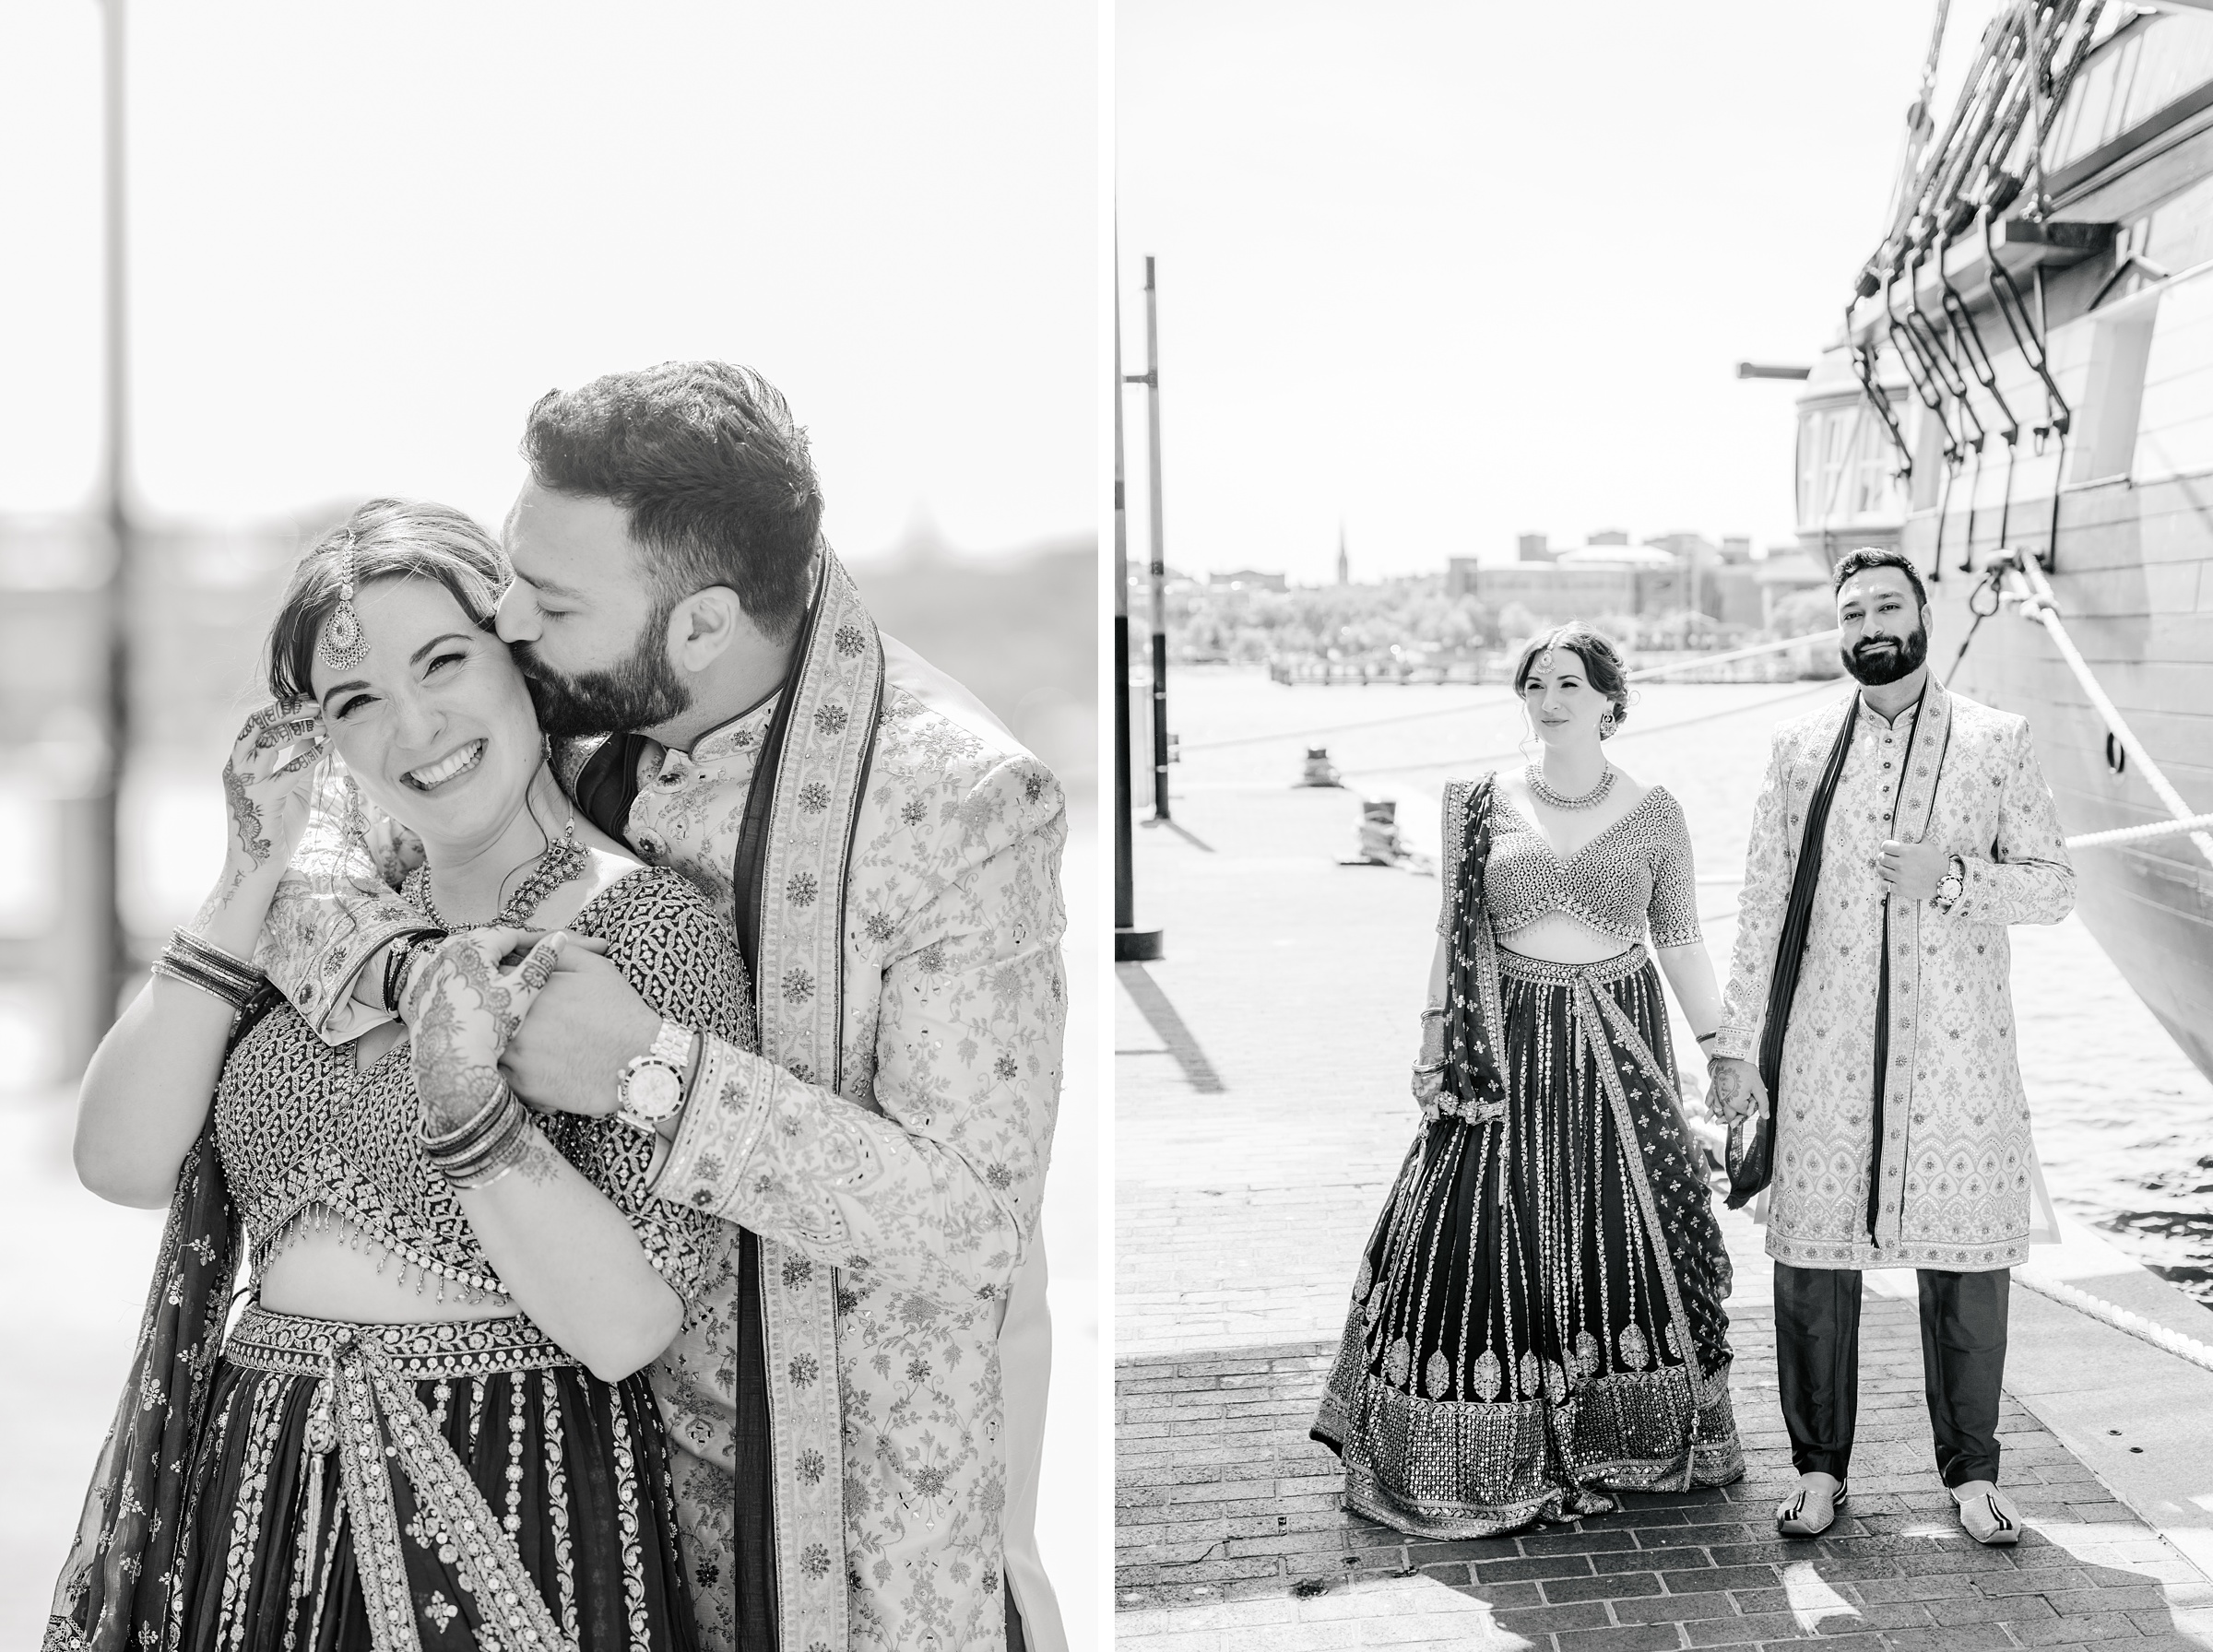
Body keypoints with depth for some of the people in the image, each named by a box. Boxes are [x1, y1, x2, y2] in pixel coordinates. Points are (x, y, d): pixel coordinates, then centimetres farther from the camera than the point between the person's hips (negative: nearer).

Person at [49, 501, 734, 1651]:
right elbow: (120, 1164, -4)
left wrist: (466, 1102, -29)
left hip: (512, 1514, -4)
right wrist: (249, 884, -8)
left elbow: (626, 1326, -16)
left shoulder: (650, 928, -10)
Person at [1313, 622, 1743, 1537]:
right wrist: (1433, 1047, 2)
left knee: (1627, 1231, 4)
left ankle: (1621, 1442, 20)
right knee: (1485, 1237, -2)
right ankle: (1489, 1457, 11)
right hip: (1506, 1047, 0)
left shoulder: (1653, 812, 2)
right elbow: (1453, 935, 7)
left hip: (1618, 1044, 0)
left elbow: (1683, 944, 6)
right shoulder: (1484, 804, 3)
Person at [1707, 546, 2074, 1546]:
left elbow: (2054, 886, 4)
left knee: (1965, 1260, 5)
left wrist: (1950, 878, -14)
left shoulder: (1995, 742, 6)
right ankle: (1820, 1466, 19)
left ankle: (1971, 1472, 21)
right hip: (1823, 1046, 1)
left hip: (1955, 1046, 0)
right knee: (1813, 1256, 3)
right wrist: (1737, 1043, 2)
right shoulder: (1801, 748, 8)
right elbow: (1763, 902, 7)